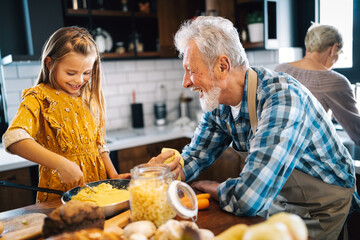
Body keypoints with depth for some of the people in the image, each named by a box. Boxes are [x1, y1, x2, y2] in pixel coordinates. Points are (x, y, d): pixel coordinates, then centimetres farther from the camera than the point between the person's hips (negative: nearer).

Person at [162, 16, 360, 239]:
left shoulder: (282, 98, -32)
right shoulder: (219, 102, -7)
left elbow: (247, 199, -37)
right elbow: (196, 154, 3)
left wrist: (206, 186, -17)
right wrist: (175, 172, -20)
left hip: (320, 212, -5)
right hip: (276, 204, 6)